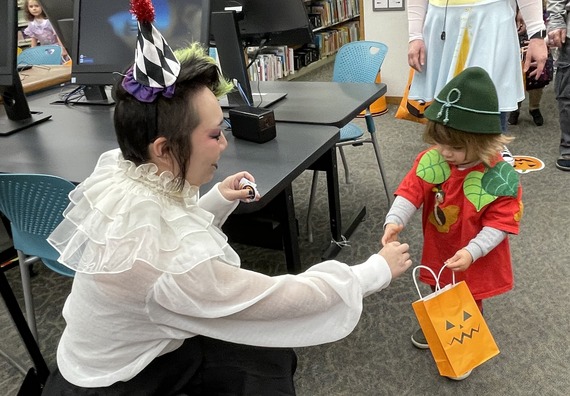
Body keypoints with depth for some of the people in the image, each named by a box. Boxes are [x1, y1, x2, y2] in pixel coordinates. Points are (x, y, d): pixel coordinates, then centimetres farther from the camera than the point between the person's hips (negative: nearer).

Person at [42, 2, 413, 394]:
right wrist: (377, 270, -16)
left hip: (135, 344, 6)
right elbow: (281, 300, -28)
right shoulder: (170, 258, -38)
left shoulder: (120, 172, -14)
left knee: (271, 357, 4)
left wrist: (218, 200, -9)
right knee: (269, 363, -5)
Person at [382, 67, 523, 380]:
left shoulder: (501, 178, -27)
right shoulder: (430, 161, -18)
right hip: (438, 252, 4)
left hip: (475, 260, -3)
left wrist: (472, 251, -33)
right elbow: (410, 192, -19)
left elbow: (500, 224, -22)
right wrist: (395, 220, -37)